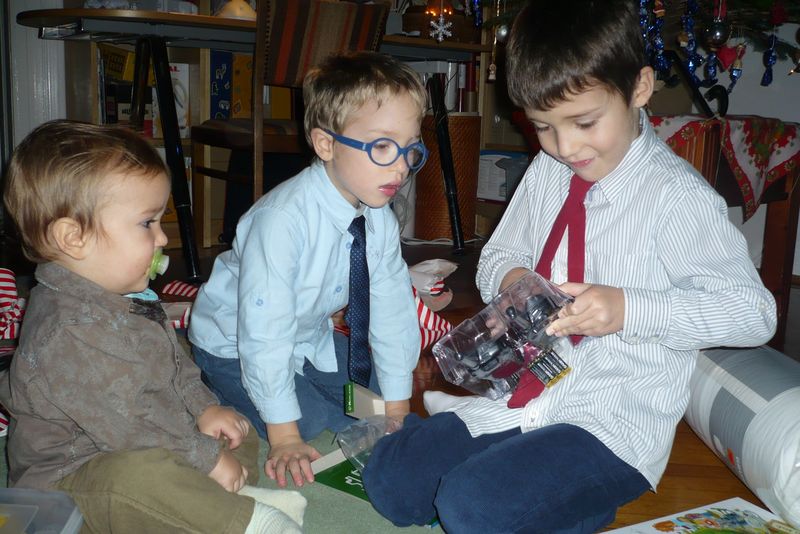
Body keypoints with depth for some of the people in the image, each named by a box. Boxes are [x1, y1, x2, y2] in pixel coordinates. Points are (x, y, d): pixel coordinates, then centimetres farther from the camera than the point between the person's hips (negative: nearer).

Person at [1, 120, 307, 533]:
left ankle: (226, 497, -13)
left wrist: (204, 407, 3)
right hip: (69, 480, -10)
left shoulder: (125, 297, 5)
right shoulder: (68, 332, -28)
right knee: (140, 474, -40)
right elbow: (126, 429, -29)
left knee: (238, 430, 11)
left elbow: (174, 362, 18)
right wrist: (207, 459, -21)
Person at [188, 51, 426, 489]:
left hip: (310, 335, 6)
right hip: (233, 342, -6)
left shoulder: (380, 220, -15)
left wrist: (395, 409, -6)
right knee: (307, 421, -18)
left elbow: (392, 311, -8)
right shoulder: (283, 219, -37)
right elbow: (265, 331, -34)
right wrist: (284, 435, -28)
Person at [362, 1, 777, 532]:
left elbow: (754, 311, -14)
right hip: (526, 389, 7)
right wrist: (512, 278, -9)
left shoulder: (676, 196, -15)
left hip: (613, 427, -6)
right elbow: (497, 255, 16)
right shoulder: (547, 171, 3)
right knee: (388, 479, 0)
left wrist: (629, 307, -26)